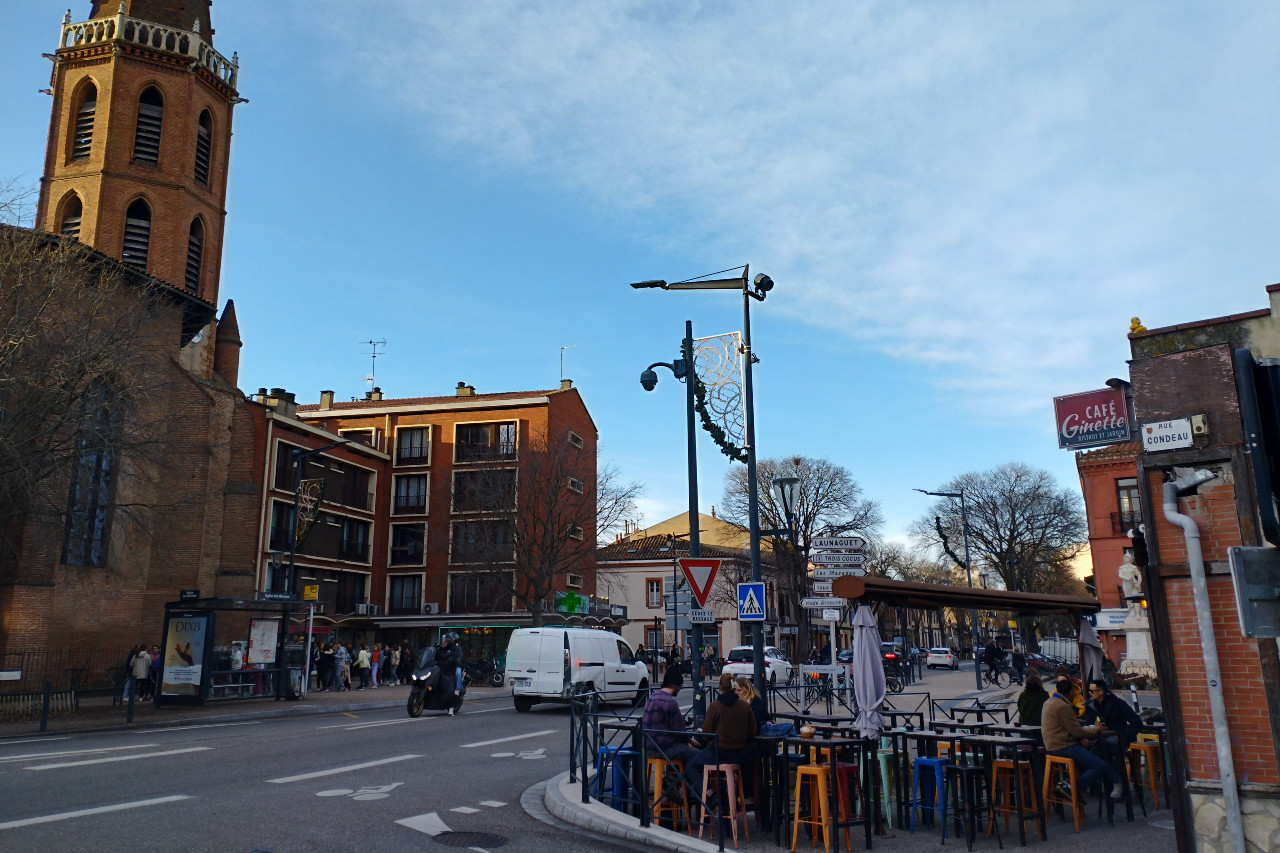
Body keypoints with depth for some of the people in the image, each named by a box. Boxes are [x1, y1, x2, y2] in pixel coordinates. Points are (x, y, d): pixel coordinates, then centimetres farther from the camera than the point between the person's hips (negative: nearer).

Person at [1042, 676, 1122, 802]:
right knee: (1101, 766, -10)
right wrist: (1096, 730, 1)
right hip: (1063, 748, -10)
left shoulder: (1049, 702, 14)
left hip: (1053, 745, 10)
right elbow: (1077, 731, -15)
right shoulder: (1062, 707, -18)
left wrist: (1079, 738, 12)